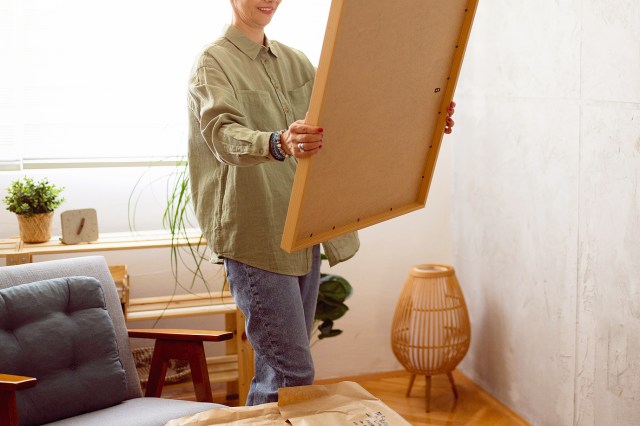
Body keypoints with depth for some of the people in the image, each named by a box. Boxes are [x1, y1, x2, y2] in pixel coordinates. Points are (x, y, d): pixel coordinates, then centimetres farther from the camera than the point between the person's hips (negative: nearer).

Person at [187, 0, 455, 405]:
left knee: (277, 370, 14)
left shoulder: (295, 61, 16)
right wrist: (279, 143, -47)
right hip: (255, 238, -7)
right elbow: (224, 136, -25)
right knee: (295, 376, -10)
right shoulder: (214, 62, -7)